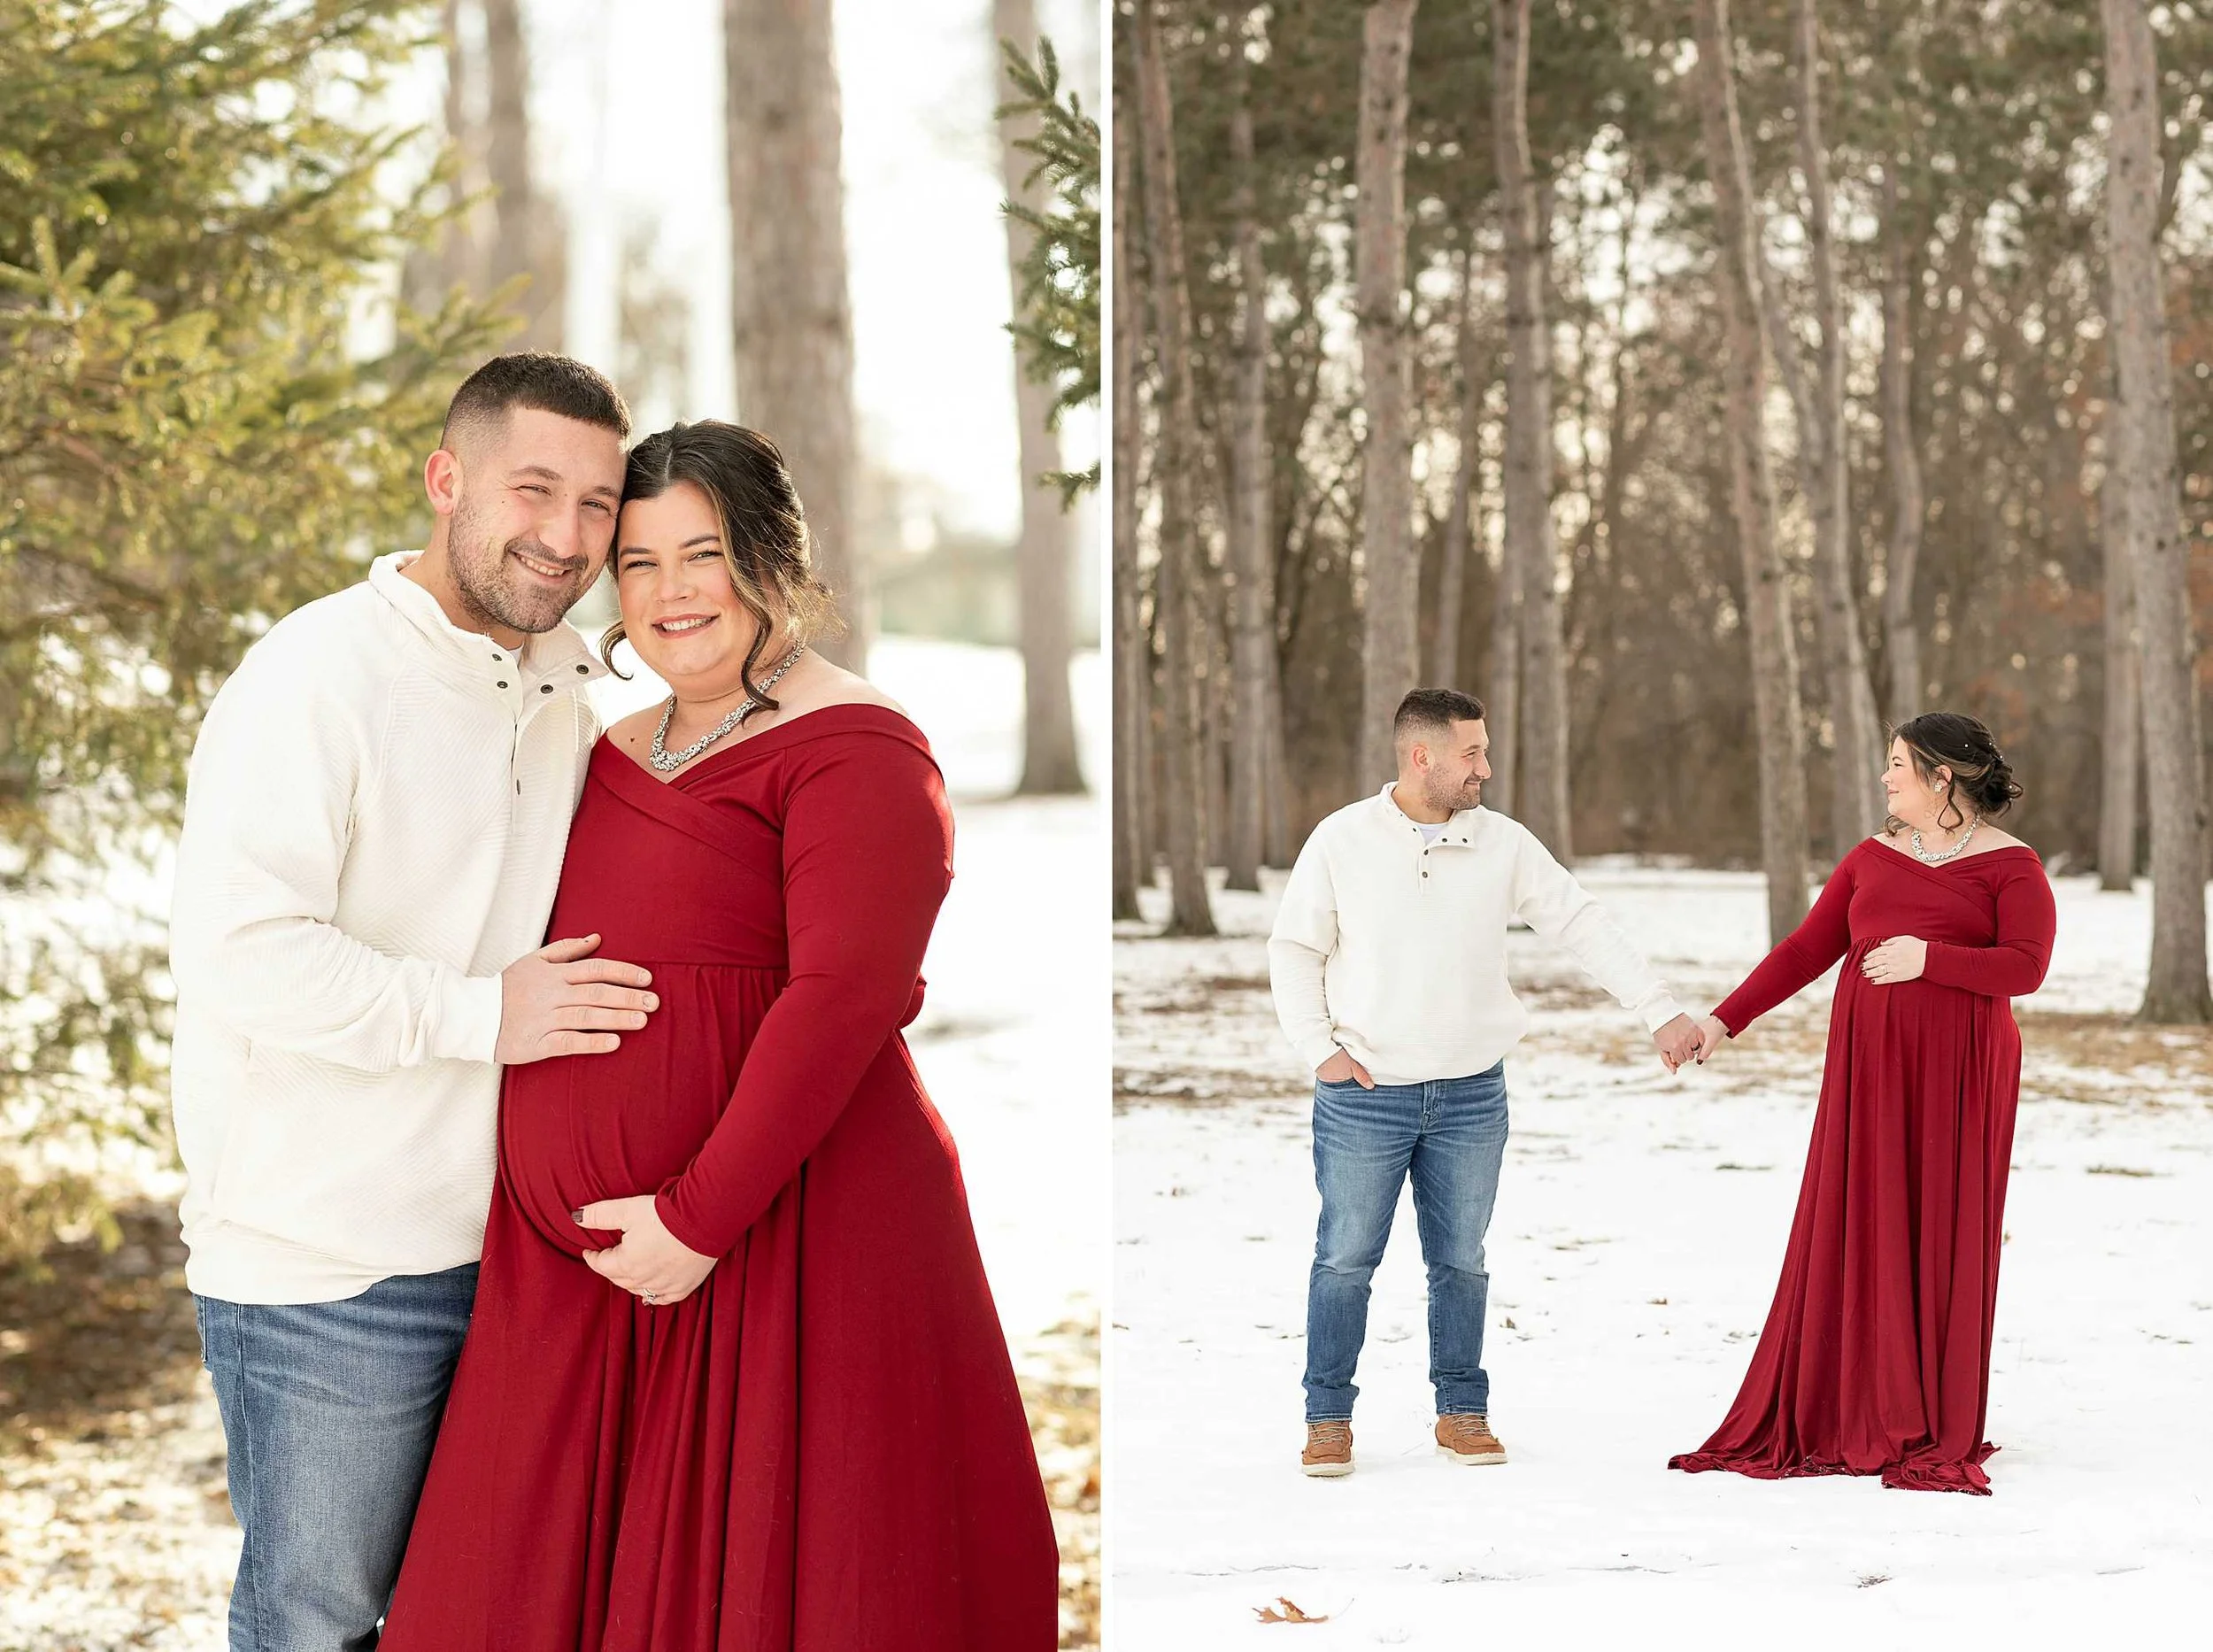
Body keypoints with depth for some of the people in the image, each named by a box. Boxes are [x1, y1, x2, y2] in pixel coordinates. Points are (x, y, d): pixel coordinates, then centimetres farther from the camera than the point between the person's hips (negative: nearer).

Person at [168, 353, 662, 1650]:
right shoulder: (315, 678, -15)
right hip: (327, 1266, -7)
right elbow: (234, 953, -25)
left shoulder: (571, 689, 11)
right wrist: (481, 1013, -21)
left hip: (508, 1247, 8)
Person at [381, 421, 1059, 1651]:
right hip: (582, 1262, 8)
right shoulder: (623, 749, 16)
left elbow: (843, 996, -19)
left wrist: (699, 1216, -20)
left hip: (783, 1239, -7)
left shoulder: (849, 751, -10)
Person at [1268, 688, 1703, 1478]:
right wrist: (1319, 1050, -7)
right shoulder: (1342, 840, -4)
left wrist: (1660, 1012, -2)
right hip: (1364, 1096, -2)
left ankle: (1462, 1412, 22)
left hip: (1472, 1097, 2)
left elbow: (1584, 926, 2)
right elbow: (1293, 951, 2)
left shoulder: (1504, 844, 1)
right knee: (1345, 1259, 1)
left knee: (1461, 1262, 10)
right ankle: (1328, 1418, 11)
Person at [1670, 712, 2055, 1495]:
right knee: (1854, 1238, 2)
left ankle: (1939, 1437, 7)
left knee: (1943, 1245, -1)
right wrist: (1724, 1020, 4)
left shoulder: (2010, 865, -1)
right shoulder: (1873, 858, 13)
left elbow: (2026, 966, -12)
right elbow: (1806, 950, 11)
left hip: (1957, 1077, -4)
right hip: (1868, 1070, 4)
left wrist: (1929, 958, -20)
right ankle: (1843, 1425, 9)